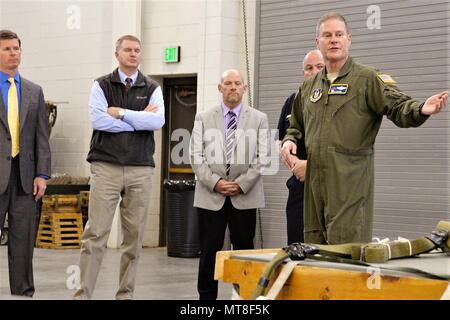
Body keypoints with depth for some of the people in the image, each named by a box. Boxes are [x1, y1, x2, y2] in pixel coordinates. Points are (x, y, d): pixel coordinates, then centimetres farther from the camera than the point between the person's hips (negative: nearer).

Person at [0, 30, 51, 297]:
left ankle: (23, 291, 10)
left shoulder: (34, 91, 13)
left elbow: (42, 136, 10)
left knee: (24, 238, 5)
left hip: (25, 175, 3)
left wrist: (42, 174, 1)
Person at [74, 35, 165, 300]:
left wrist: (121, 113, -9)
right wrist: (140, 119, -6)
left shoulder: (152, 88, 11)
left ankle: (126, 293, 12)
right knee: (96, 234, -6)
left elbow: (158, 121, -7)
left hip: (140, 170, 2)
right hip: (106, 166, -2)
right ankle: (84, 293, -4)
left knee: (135, 236, 3)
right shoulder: (102, 86, 7)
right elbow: (98, 119, -10)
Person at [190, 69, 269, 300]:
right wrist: (215, 182, -10)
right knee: (209, 252, 1)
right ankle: (206, 297, 10)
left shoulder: (259, 119, 8)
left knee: (244, 251, 3)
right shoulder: (203, 118, 9)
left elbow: (263, 158, 1)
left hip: (245, 196, 0)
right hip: (210, 195, 0)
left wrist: (242, 184, -9)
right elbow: (196, 157, 3)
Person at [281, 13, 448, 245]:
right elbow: (297, 126, 29)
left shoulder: (367, 78, 1)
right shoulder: (309, 86, 19)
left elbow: (397, 106, -11)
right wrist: (289, 141, 7)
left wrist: (421, 110, -32)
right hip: (315, 180, 6)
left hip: (351, 182, -6)